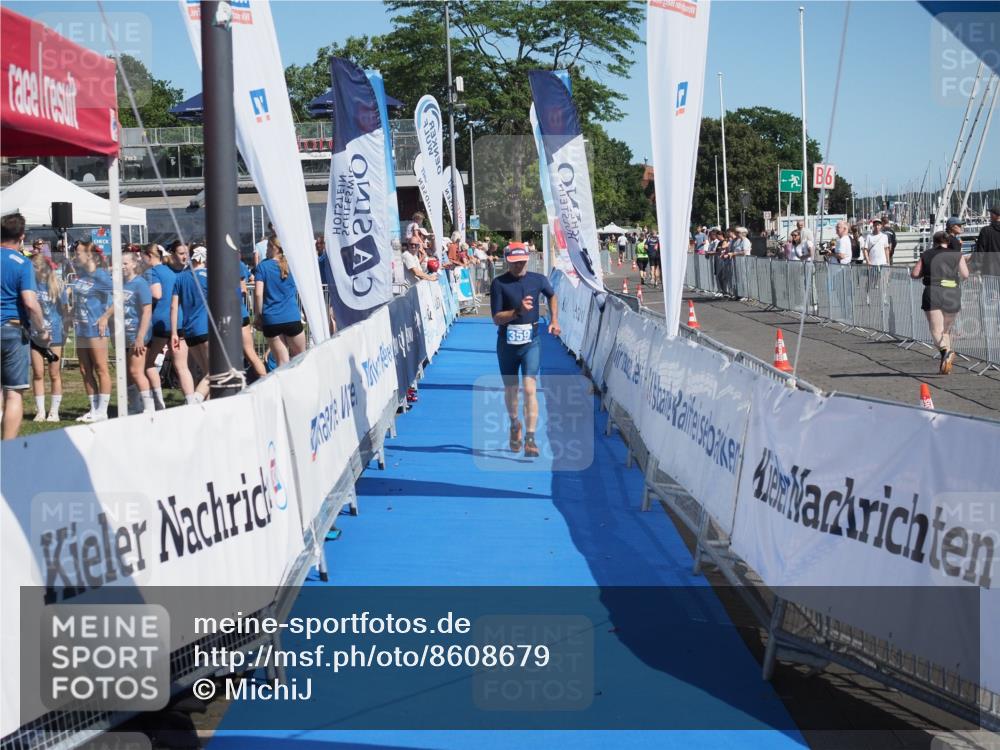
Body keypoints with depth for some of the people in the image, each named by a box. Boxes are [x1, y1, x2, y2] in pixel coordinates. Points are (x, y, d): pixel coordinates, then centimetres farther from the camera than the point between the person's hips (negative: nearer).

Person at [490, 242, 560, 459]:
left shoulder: (538, 280, 0)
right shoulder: (499, 283, -8)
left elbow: (552, 295, 23)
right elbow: (496, 318, -12)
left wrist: (554, 320, 13)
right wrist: (518, 311, -26)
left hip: (531, 343, 0)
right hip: (507, 344, 0)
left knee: (530, 389, -14)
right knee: (511, 390, 15)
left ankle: (530, 438, -18)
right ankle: (514, 424, 43)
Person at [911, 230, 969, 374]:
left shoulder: (927, 255, 7)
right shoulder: (957, 255, 7)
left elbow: (914, 274, 6)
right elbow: (965, 275, 1)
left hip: (933, 293, -2)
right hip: (953, 295, 2)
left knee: (936, 331, -8)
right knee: (946, 330, 18)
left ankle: (946, 351, -36)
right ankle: (944, 364, 18)